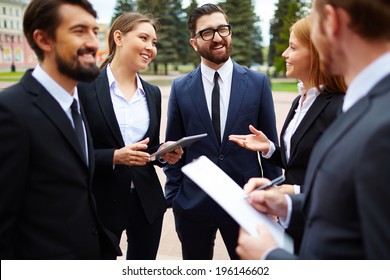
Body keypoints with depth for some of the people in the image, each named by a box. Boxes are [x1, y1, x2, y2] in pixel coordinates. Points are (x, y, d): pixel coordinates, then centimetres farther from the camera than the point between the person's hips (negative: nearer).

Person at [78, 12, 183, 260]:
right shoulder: (85, 87, -9)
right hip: (101, 203, -5)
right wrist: (115, 156, -23)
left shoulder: (152, 93, 9)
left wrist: (166, 154, -5)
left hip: (148, 202, 5)